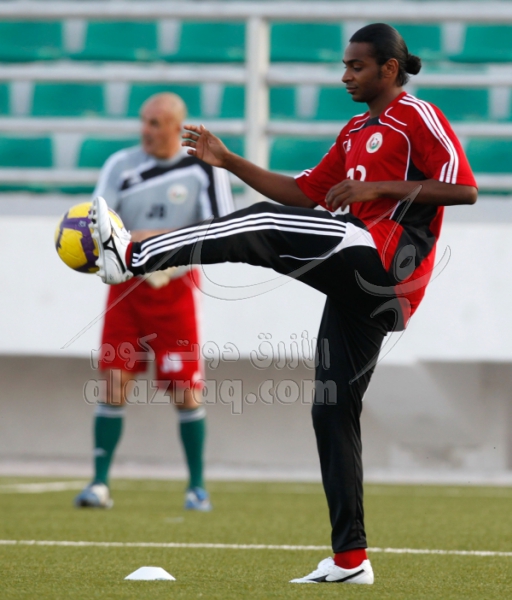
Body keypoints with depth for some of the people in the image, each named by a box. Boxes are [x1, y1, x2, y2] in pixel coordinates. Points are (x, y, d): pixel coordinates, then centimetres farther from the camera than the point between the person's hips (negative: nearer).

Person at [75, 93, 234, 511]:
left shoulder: (204, 169, -5)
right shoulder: (121, 165, 1)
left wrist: (165, 239, -21)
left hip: (176, 288, -2)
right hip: (126, 287, 2)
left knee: (185, 392, -2)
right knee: (114, 384, -4)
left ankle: (197, 486, 10)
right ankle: (100, 483, -1)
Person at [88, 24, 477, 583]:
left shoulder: (418, 117, 0)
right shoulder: (355, 132, 27)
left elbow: (465, 190, -9)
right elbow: (303, 193, 26)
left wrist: (378, 188, -13)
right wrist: (229, 162, 18)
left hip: (388, 258, -9)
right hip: (361, 286, 9)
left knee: (266, 227, -22)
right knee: (332, 410, 4)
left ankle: (133, 256, -23)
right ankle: (349, 558, 4)